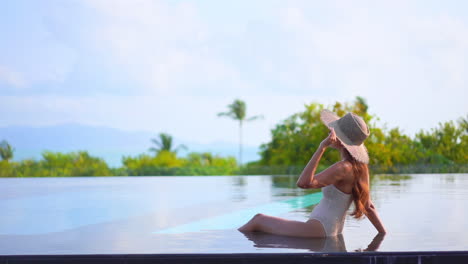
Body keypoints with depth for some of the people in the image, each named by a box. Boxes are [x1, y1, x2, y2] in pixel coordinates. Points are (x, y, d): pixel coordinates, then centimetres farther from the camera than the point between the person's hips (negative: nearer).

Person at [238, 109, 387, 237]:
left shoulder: (343, 168, -21)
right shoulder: (358, 167, 8)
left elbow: (303, 182, -29)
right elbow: (368, 206, 10)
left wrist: (322, 147, -30)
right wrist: (384, 234, 18)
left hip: (318, 229, -10)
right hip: (330, 231, 10)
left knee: (258, 221, -3)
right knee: (260, 219, 20)